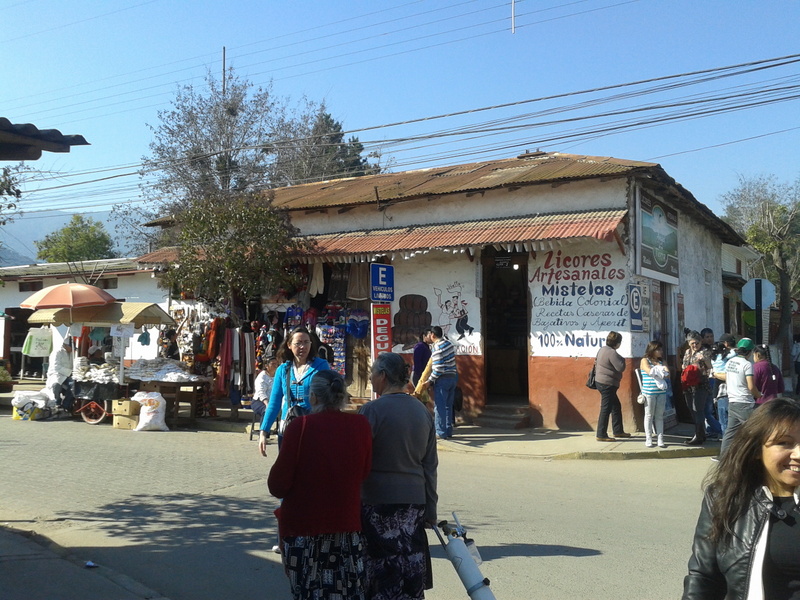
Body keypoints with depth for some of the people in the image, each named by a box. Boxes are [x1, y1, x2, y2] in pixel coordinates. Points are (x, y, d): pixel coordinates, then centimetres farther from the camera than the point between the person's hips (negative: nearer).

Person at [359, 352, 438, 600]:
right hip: (414, 500, 6)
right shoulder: (423, 411, 6)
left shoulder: (372, 410, -12)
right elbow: (430, 466, 9)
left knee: (382, 573, 4)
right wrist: (430, 511, 15)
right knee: (409, 571, 13)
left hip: (378, 501, -6)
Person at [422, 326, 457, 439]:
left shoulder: (437, 348, -18)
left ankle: (441, 433, 0)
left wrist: (429, 381, -13)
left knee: (439, 406, -1)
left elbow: (438, 369, -20)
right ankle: (448, 431, 19)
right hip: (453, 376, 8)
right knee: (448, 406, 15)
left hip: (442, 379, -8)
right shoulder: (449, 343, 8)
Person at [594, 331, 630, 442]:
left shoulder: (602, 350, 11)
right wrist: (622, 359, -4)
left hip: (601, 382, 11)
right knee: (606, 410, -6)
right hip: (607, 384, -11)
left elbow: (596, 363, 19)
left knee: (616, 407, 19)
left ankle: (618, 431, 28)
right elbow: (621, 368, -22)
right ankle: (601, 435, -3)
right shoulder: (612, 353, -19)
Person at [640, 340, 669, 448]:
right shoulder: (645, 360, 1)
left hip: (661, 392, 4)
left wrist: (656, 371, -11)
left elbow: (668, 375, 5)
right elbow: (649, 371, -15)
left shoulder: (661, 361, 14)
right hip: (649, 392, -4)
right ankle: (648, 439, 9)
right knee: (649, 416, 3)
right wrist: (662, 370, -2)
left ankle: (660, 439, 10)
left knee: (660, 416, 6)